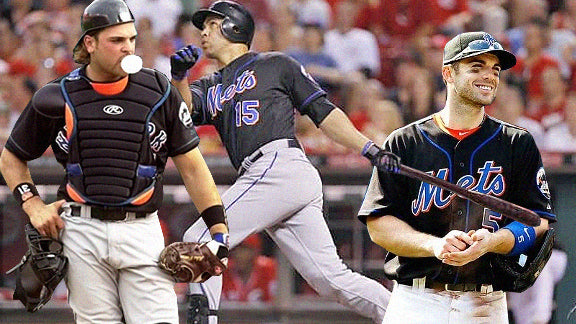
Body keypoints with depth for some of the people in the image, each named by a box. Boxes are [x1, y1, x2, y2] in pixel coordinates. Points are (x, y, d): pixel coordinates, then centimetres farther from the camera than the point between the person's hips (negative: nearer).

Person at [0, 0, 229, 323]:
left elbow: (192, 166, 7)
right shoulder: (58, 98, 4)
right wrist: (32, 204, 1)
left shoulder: (160, 93, 4)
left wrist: (219, 230, -1)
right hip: (82, 233, 0)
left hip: (141, 231, 0)